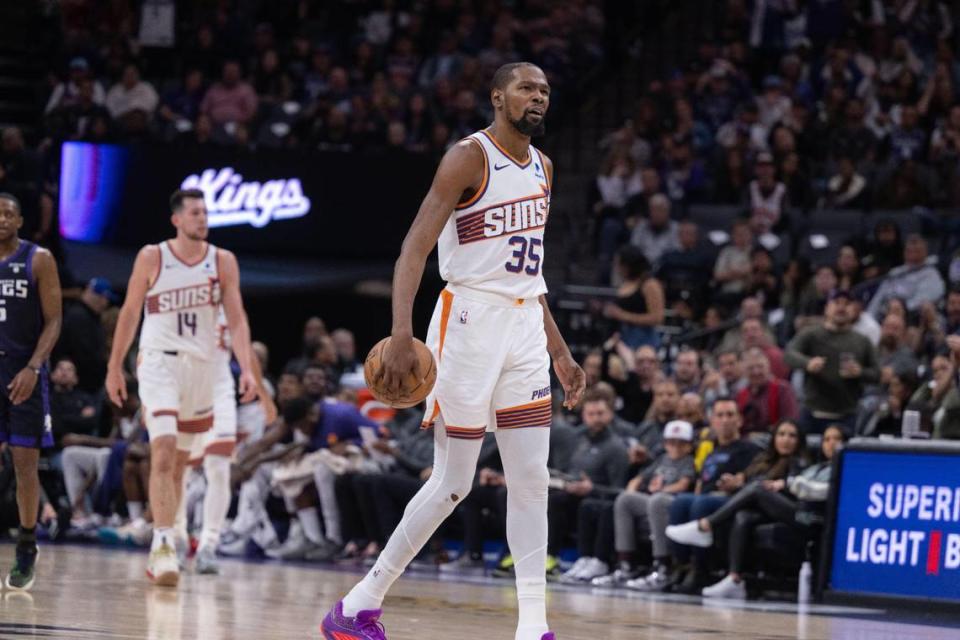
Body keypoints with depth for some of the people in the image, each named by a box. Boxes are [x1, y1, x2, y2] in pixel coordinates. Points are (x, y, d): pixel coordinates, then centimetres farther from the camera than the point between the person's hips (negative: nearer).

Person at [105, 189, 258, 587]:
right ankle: (164, 547, -24)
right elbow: (129, 313, 4)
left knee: (179, 462, 12)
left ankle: (161, 547, 24)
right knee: (164, 452, -19)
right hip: (159, 361, -3)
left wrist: (246, 368, -13)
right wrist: (115, 367, 5)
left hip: (202, 367, 3)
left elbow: (237, 319, -1)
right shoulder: (152, 258, -4)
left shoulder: (223, 262, 2)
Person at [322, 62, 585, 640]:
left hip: (526, 326, 7)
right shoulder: (469, 159, -10)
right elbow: (414, 250, -16)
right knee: (454, 482, -5)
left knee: (532, 478, 1)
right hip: (471, 318, -7)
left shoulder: (542, 168, 14)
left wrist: (559, 351, 19)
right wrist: (402, 334, -29)